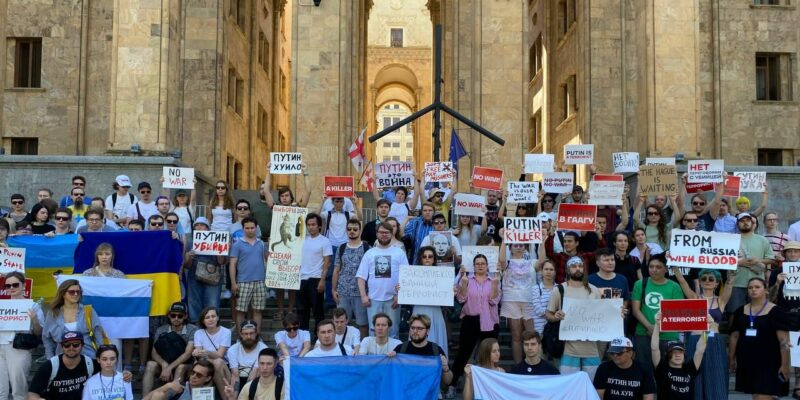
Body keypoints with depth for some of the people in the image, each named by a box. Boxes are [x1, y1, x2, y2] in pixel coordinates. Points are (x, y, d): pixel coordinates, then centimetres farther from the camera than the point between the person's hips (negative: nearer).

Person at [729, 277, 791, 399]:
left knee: (763, 396, -11)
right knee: (756, 396, 12)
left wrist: (785, 365, -13)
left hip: (768, 362, -5)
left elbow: (784, 340, -9)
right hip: (746, 361, 5)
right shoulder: (740, 311, 9)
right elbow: (734, 336, 14)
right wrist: (731, 359, 11)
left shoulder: (776, 311, -5)